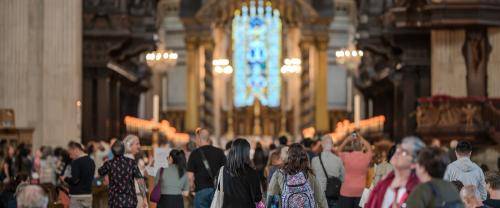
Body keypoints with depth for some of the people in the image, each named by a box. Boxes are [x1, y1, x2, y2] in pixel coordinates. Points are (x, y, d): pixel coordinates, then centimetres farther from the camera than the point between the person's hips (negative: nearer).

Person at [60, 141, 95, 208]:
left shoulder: (76, 162, -14)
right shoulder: (91, 161, 10)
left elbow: (75, 180, -19)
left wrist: (65, 178, 0)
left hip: (77, 196, -7)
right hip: (88, 195, 7)